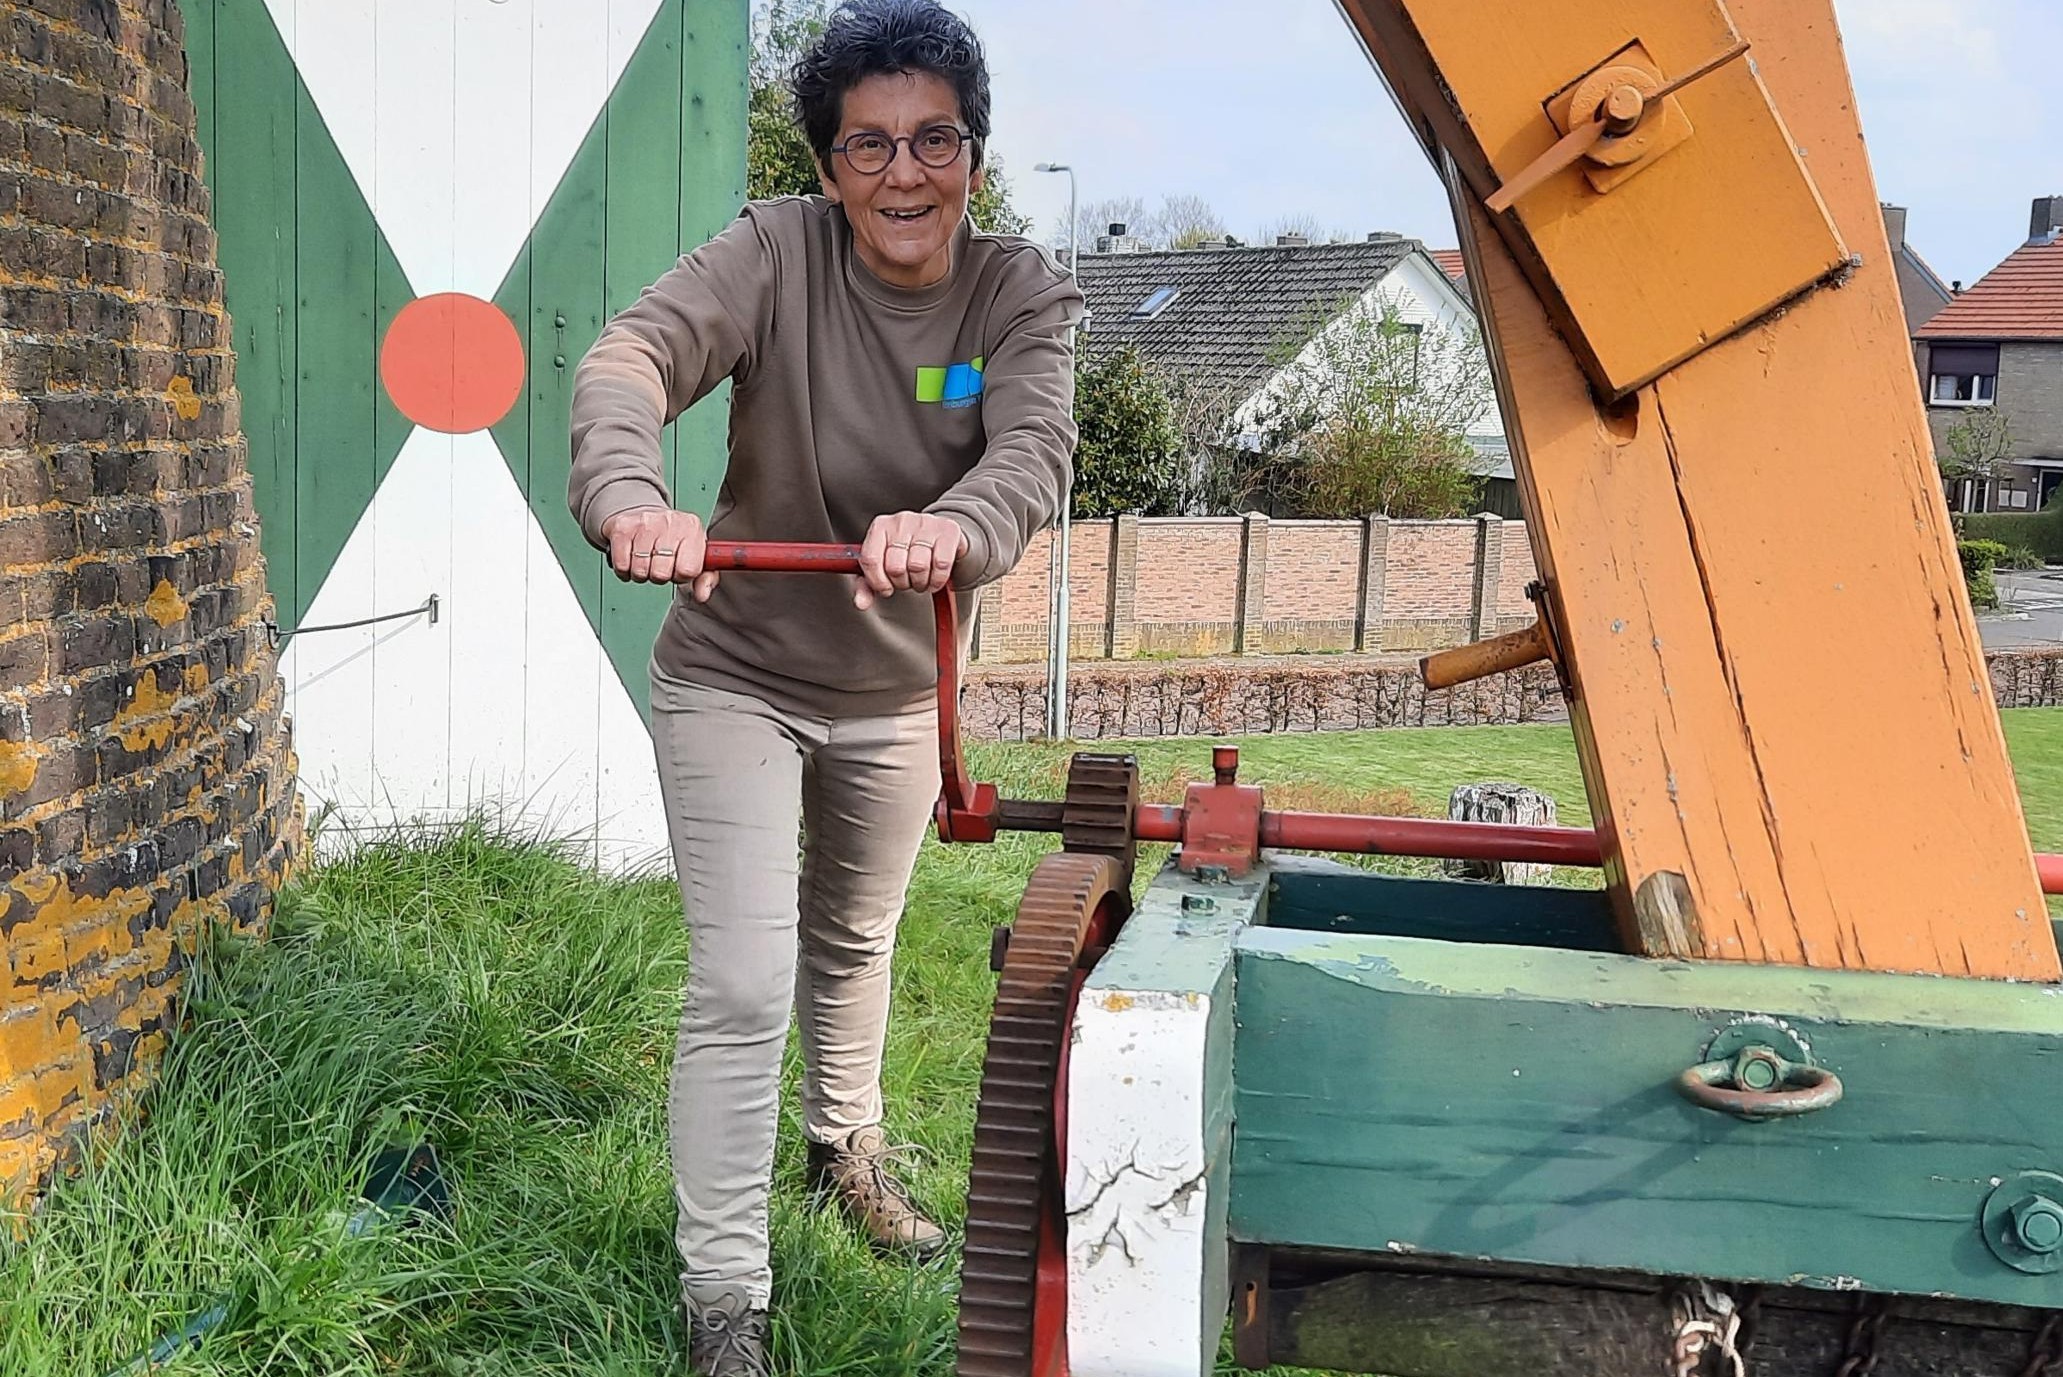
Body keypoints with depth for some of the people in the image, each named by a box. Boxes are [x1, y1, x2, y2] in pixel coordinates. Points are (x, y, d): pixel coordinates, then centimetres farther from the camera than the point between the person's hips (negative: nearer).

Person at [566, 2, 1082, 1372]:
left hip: (897, 690, 4)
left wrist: (952, 529, -54)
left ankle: (846, 1149, 53)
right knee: (742, 989, -9)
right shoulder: (775, 253, -19)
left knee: (854, 943, 25)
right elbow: (631, 356, -36)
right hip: (735, 679, -3)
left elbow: (1035, 453, -30)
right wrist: (631, 496, -58)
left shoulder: (1026, 293, -13)